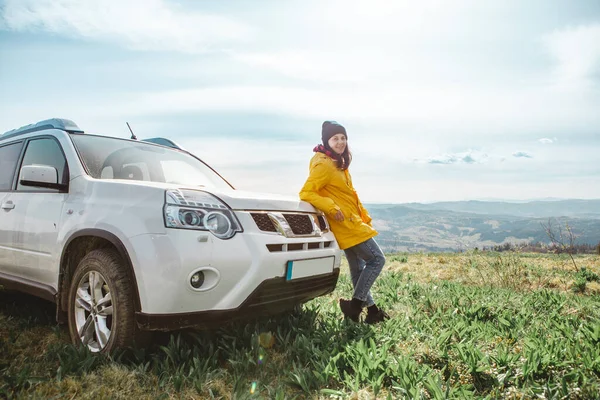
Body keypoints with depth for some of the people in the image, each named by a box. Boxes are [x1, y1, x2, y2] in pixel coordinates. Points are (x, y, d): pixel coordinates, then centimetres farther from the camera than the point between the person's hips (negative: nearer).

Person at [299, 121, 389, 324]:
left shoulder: (338, 163, 13)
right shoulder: (324, 165, -16)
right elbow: (306, 193, -22)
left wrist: (364, 216, 15)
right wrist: (332, 209, -28)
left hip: (351, 223, 9)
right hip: (346, 225, -9)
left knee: (358, 268, 15)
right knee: (377, 259, -5)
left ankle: (371, 310, 26)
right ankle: (355, 304, 0)